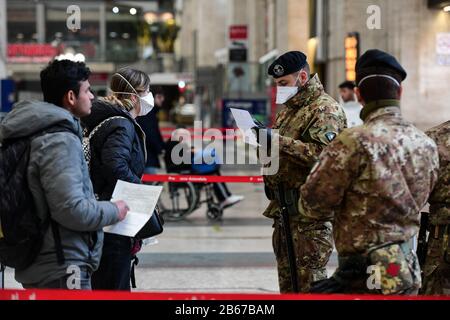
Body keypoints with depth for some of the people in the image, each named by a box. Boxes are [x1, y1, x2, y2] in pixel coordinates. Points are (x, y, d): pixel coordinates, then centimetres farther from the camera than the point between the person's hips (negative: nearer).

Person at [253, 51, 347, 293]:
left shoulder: (325, 109, -9)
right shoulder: (288, 109, 20)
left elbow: (320, 153, -24)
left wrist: (277, 140, -27)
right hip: (283, 209, 9)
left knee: (309, 281, -8)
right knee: (287, 280, 14)